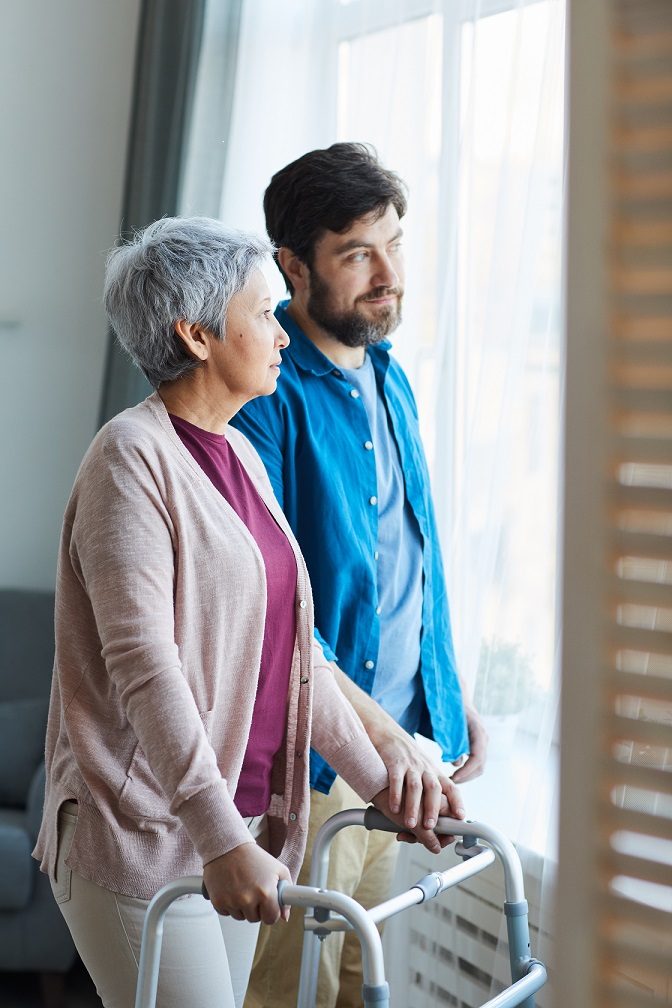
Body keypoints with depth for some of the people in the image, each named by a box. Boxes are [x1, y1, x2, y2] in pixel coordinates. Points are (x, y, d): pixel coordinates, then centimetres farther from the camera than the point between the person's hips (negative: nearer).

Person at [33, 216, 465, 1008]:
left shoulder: (241, 457, 12)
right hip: (141, 833, -8)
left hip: (234, 821, 8)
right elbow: (142, 663, -23)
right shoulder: (131, 457, -14)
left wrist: (378, 781, 13)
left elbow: (292, 647, 14)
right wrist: (221, 839, -28)